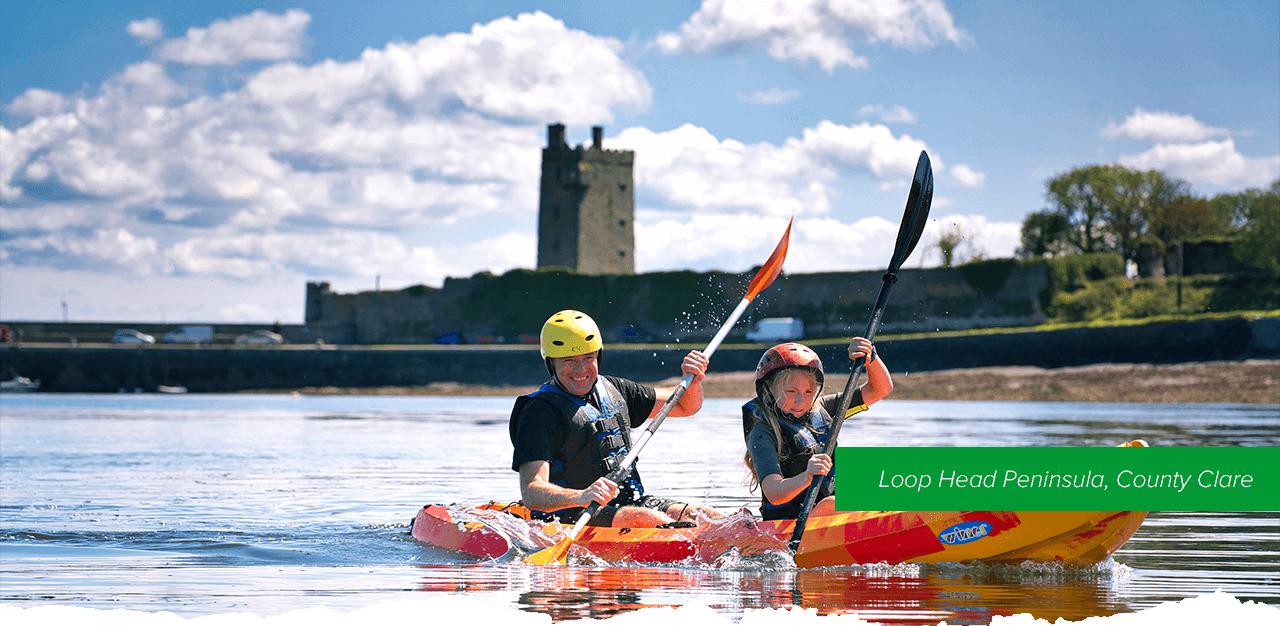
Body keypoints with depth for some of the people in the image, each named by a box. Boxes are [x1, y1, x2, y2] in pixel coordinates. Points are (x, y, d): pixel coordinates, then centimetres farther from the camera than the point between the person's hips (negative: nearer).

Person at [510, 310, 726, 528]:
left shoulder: (611, 390, 13)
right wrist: (582, 497, -41)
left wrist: (693, 380, -2)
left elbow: (684, 406, 22)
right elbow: (530, 494, -22)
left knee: (709, 518, -15)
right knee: (649, 519, -33)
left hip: (628, 502, 7)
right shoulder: (540, 413, -11)